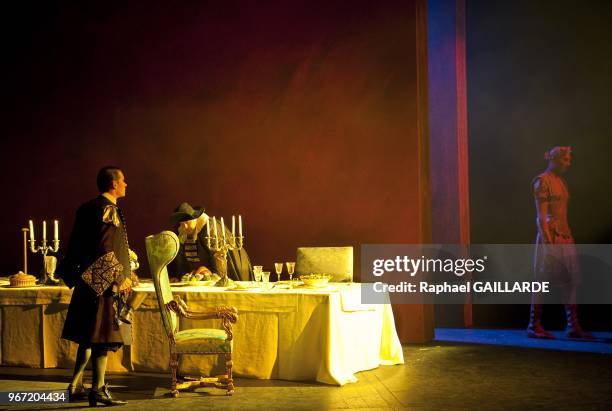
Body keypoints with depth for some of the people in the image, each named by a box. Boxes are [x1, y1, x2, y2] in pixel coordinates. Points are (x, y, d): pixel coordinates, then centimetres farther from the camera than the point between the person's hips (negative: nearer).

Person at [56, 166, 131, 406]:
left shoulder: (88, 208, 14)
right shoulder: (108, 209, -13)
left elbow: (76, 245, 17)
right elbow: (106, 249, -20)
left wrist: (75, 274, 22)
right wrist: (121, 278, -15)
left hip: (88, 280, 9)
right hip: (104, 281, -9)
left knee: (88, 336, 15)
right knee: (103, 337, -5)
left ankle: (75, 387, 20)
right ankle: (98, 390, -1)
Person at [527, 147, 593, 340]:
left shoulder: (561, 182, 16)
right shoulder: (542, 181, -9)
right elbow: (541, 216, -15)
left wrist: (570, 239, 16)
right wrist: (548, 243, -20)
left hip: (565, 237, 8)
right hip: (550, 237, -8)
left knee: (571, 280, 4)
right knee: (543, 281, -3)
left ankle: (573, 326, 7)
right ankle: (534, 326, 4)